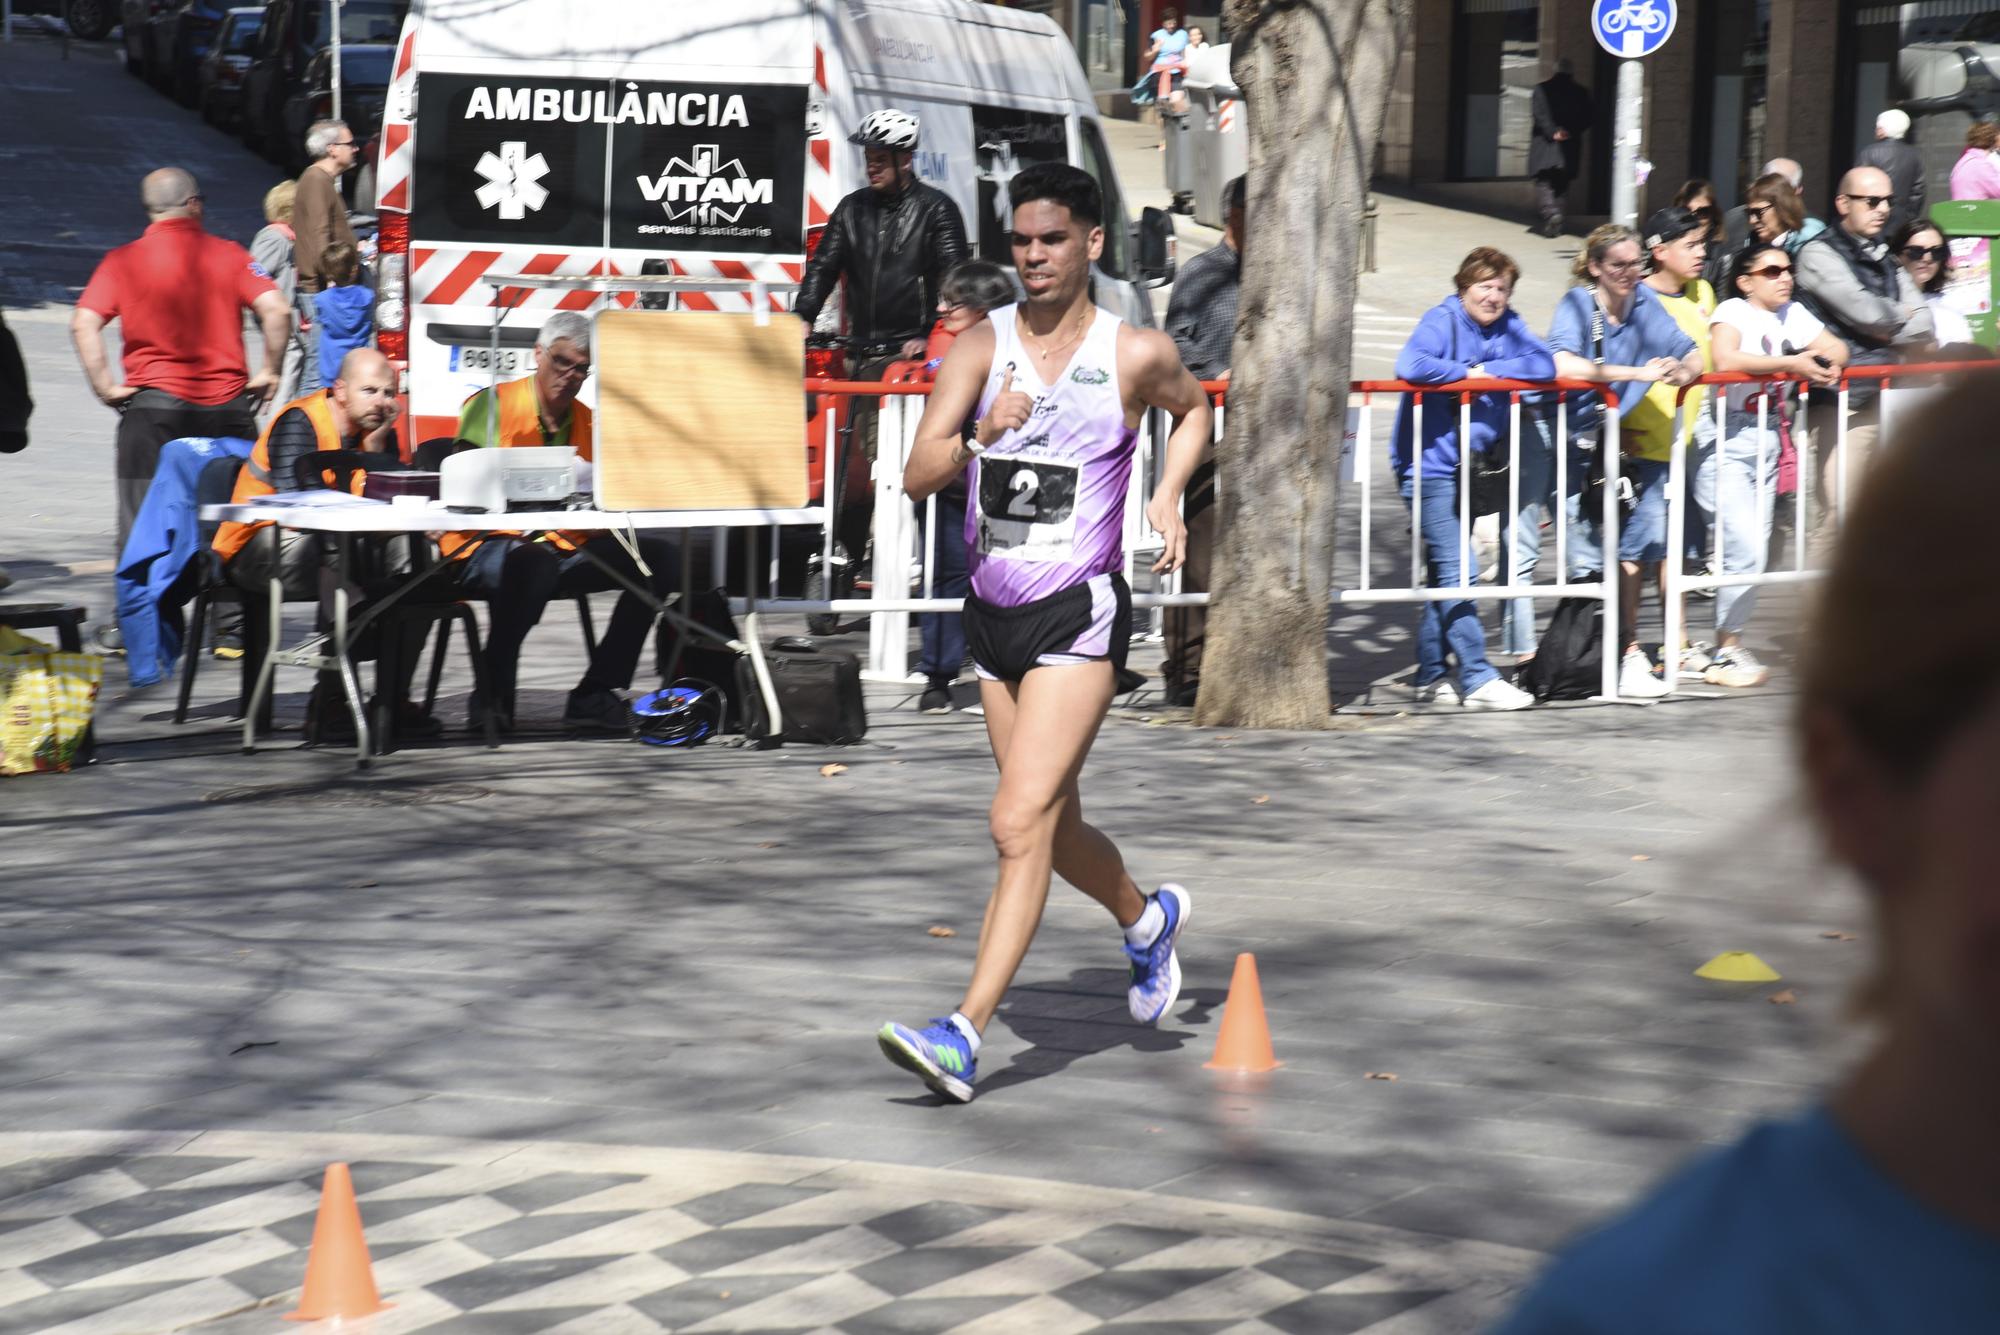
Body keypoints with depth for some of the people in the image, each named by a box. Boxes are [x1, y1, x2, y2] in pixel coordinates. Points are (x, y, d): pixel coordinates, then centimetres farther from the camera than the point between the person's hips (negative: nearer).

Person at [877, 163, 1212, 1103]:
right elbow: (917, 478, -8)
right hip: (994, 611, 5)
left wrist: (1169, 493, 3)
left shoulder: (1137, 354, -3)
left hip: (1079, 613, -4)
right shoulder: (981, 347, 1)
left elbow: (1193, 409, 19)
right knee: (1056, 828, 18)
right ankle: (1148, 921, 48)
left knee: (1020, 822, -16)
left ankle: (963, 1036, -18)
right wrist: (981, 437, -27)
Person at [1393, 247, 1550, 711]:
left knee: (1445, 570, 13)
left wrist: (1490, 370, -14)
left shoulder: (1508, 326, 6)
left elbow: (1545, 366, -5)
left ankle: (1430, 676, 22)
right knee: (1456, 571, -11)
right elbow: (1410, 365, -28)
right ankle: (1478, 680, -12)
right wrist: (1466, 372, -17)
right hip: (1429, 462, -7)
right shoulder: (1442, 320, -11)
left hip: (1471, 463, 7)